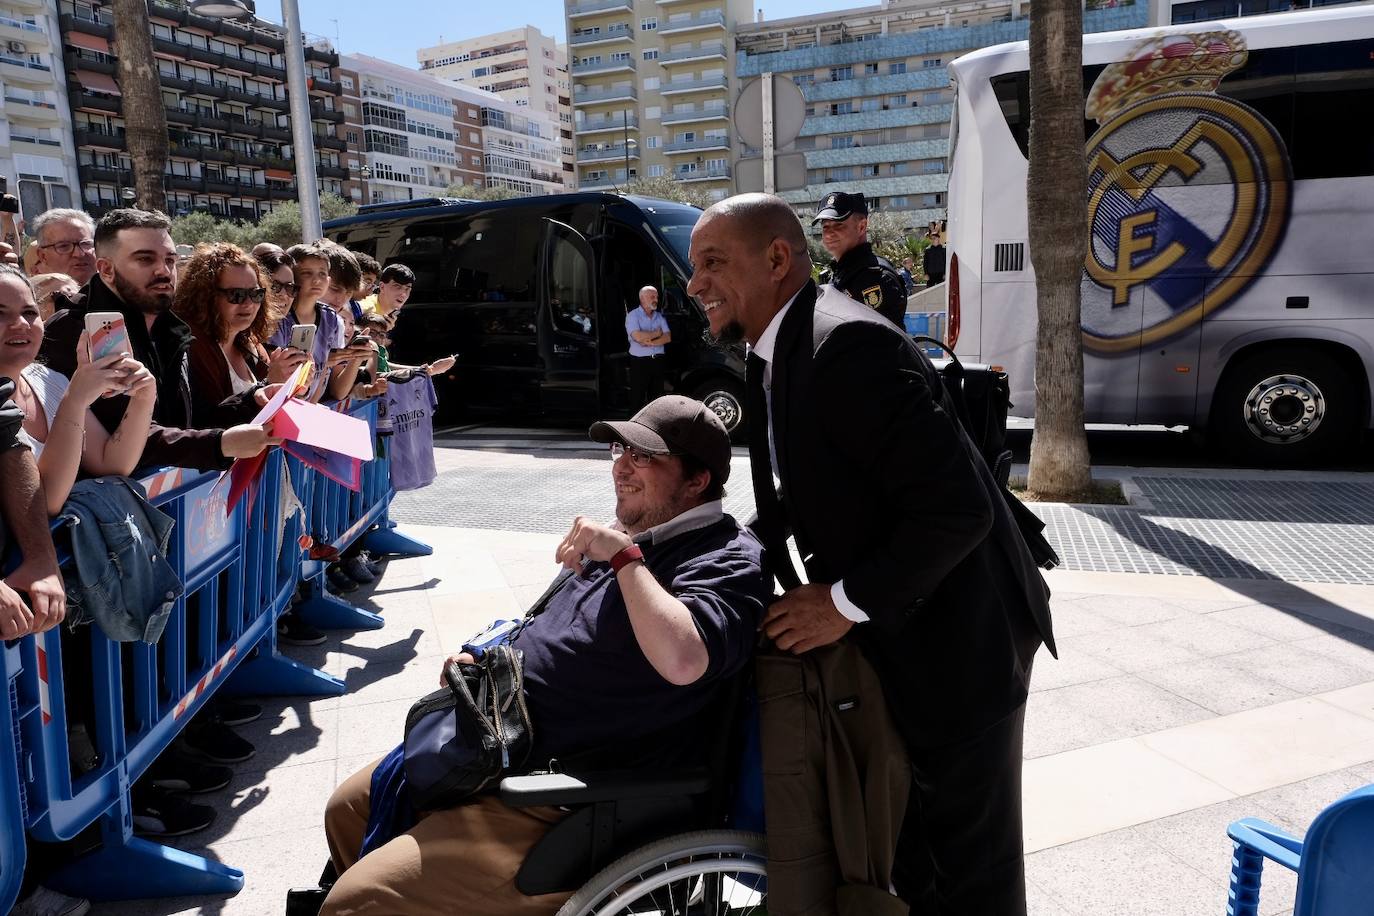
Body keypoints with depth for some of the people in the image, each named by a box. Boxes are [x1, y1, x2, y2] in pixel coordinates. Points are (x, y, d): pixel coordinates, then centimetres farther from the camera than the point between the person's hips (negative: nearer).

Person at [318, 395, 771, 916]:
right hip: (504, 746, 10)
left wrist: (624, 557, -28)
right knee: (348, 810, 24)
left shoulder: (727, 560, -17)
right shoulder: (636, 535, 12)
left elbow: (682, 660, -38)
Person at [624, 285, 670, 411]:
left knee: (656, 398, 9)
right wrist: (657, 333, -5)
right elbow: (638, 337, -19)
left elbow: (668, 338, 1)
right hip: (639, 362, -5)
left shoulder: (660, 317, 12)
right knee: (637, 399, -2)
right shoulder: (633, 315, -4)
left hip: (658, 361, 5)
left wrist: (650, 342, -13)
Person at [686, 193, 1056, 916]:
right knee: (911, 858, 26)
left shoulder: (849, 344, -25)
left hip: (953, 646, -9)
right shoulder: (776, 357, 6)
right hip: (889, 646, 9)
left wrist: (846, 602, -21)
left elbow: (955, 510, -29)